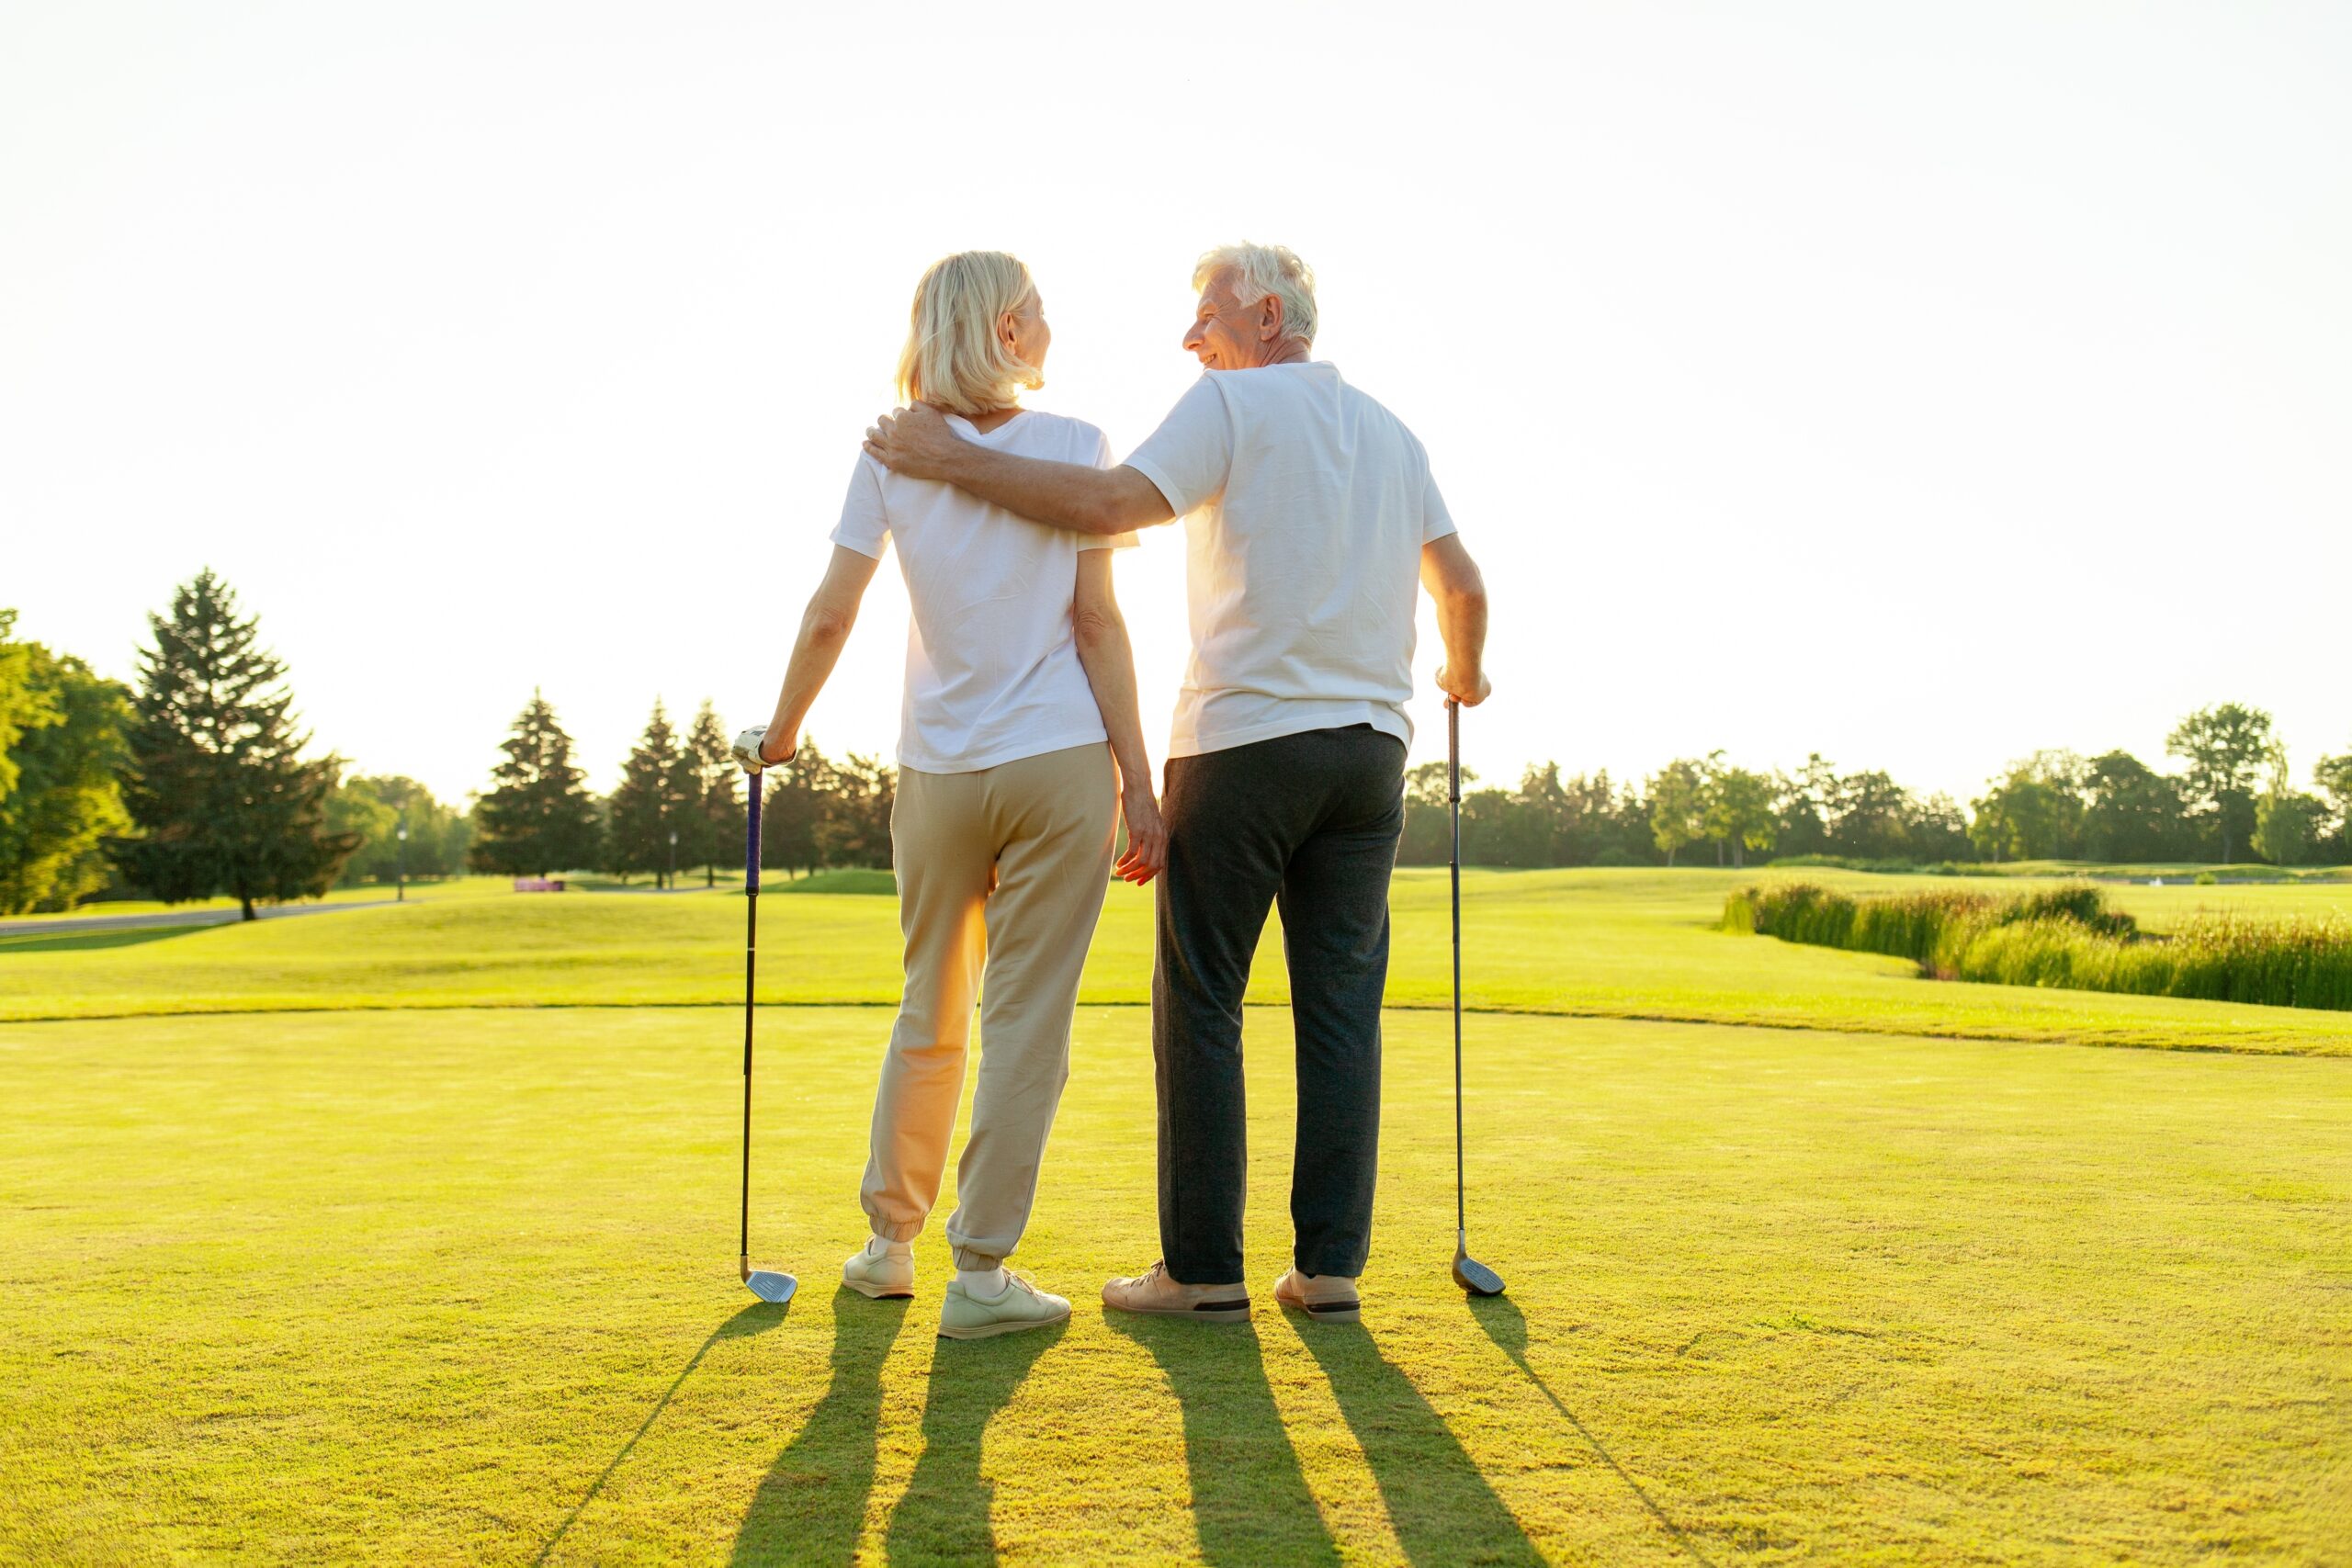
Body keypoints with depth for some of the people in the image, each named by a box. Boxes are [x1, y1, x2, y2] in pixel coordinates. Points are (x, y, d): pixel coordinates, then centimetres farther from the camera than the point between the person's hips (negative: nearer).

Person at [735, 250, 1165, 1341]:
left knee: (930, 1014, 17)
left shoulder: (892, 451, 4)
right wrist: (1139, 784, -4)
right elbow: (1098, 624, -6)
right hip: (1059, 762, -3)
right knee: (1027, 1021, 2)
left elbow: (829, 616, -2)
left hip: (936, 771, 3)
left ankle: (889, 1240, 27)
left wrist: (780, 735, 13)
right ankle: (980, 1273, 6)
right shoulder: (1076, 446, -2)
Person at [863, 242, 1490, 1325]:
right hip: (1370, 744, 6)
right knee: (1341, 1008, 5)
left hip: (1245, 739, -6)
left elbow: (1112, 506, -18)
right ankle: (1330, 1265, 6)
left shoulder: (1233, 403, -3)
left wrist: (955, 461, -13)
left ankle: (1202, 1267, 2)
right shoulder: (1392, 433, 17)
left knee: (1202, 1003, 1)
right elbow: (1462, 584, 21)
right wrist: (1463, 675, 40)